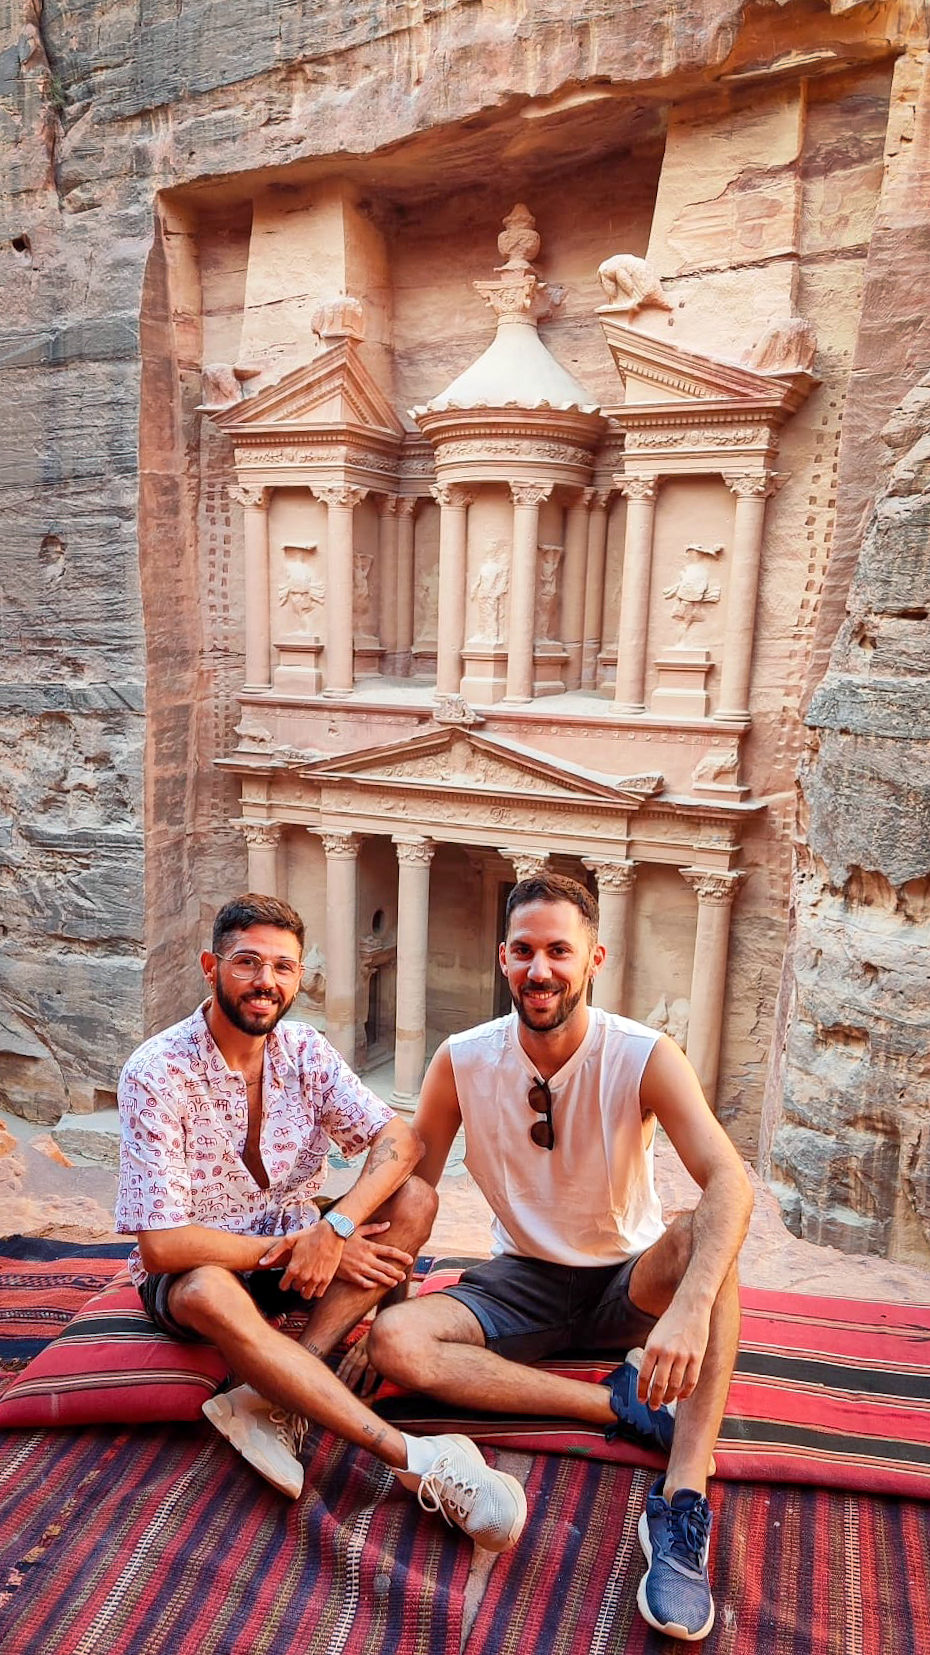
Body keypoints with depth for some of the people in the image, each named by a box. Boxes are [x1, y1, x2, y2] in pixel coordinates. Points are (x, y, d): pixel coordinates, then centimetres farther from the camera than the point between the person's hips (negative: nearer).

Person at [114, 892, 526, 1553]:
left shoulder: (305, 1050, -6)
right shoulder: (156, 1073, -20)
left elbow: (401, 1139, -16)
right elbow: (163, 1244, -23)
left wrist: (333, 1228, -31)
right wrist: (293, 1249, -23)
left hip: (293, 1246, 5)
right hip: (194, 1270, -4)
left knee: (415, 1199, -19)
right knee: (210, 1292, -40)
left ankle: (269, 1398, -27)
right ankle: (418, 1460, -41)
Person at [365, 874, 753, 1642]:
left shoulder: (644, 1058, -20)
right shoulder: (462, 1061, -12)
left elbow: (730, 1182, -33)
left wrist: (690, 1308, -49)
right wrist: (377, 1304, -13)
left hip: (628, 1284, -2)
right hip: (523, 1283, 2)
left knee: (703, 1237, -34)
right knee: (394, 1342, -25)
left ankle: (684, 1505, -35)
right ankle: (619, 1400, -20)